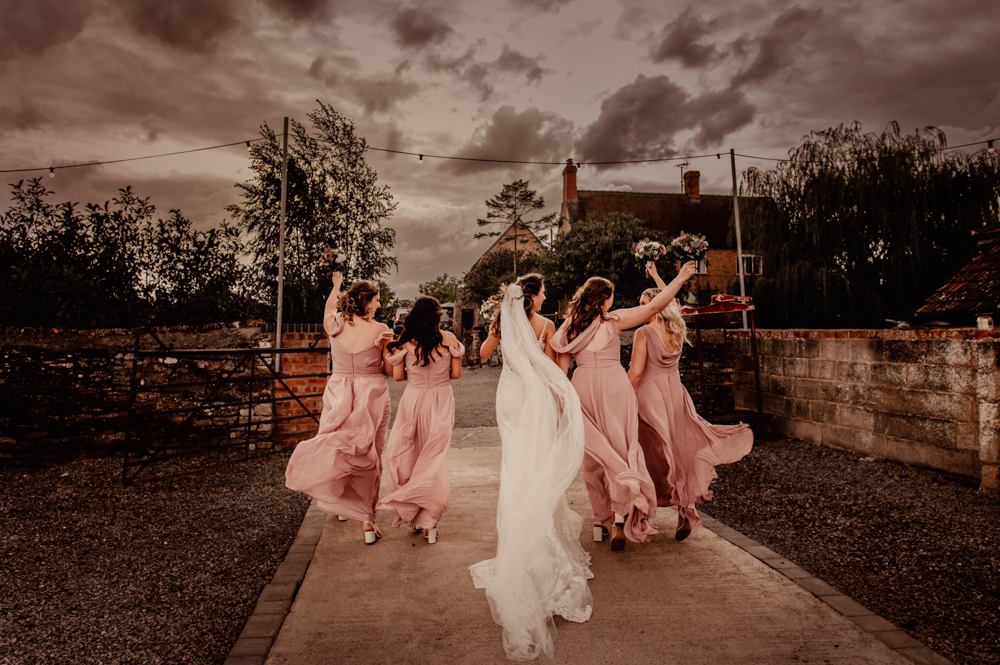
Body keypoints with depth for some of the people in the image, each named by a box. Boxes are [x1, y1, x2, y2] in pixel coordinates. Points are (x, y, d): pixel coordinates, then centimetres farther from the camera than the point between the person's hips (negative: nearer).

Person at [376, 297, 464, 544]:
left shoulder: (404, 342, -6)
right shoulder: (449, 339, -6)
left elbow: (398, 376, -1)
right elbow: (456, 374, -1)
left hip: (413, 401, 0)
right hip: (441, 401, 1)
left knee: (407, 456, 15)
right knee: (434, 460, 8)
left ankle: (413, 515, 21)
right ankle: (429, 522, 10)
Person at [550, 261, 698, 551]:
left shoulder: (569, 326, 7)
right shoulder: (612, 320, -1)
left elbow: (562, 367, 5)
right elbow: (653, 307, -1)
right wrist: (680, 279, 7)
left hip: (583, 387, 3)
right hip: (614, 385, -3)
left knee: (594, 454, 11)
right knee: (621, 450, 3)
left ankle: (600, 522, 18)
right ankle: (620, 517, -8)